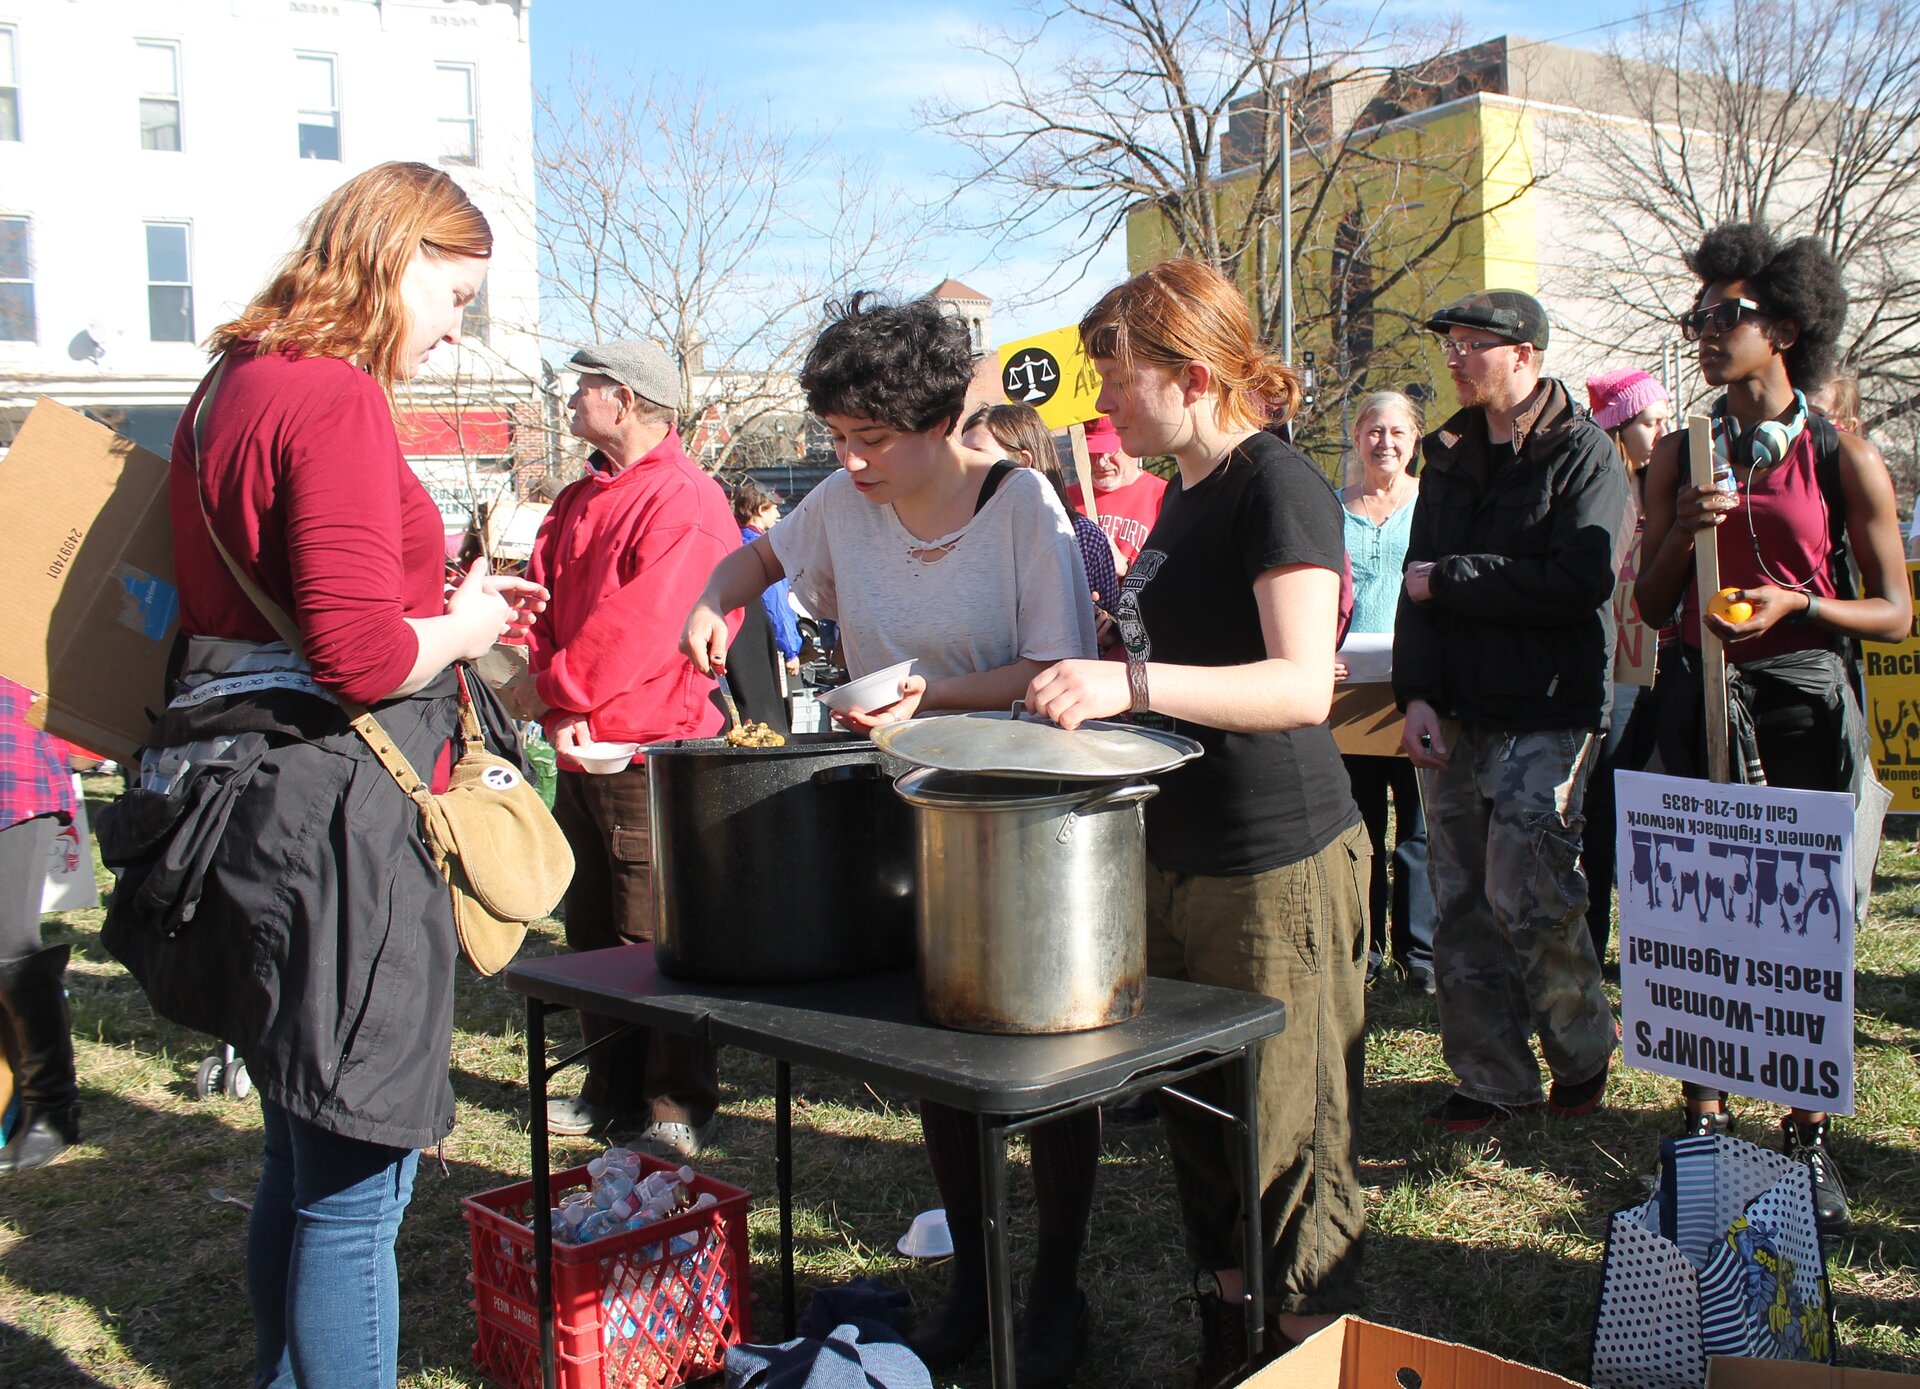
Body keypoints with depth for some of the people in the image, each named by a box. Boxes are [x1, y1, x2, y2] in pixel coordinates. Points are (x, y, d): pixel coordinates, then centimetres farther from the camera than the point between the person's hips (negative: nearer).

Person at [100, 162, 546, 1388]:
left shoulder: (233, 387, 16)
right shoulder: (334, 396, -15)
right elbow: (364, 654, -22)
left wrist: (446, 599, 16)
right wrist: (460, 630, -3)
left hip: (248, 804, 10)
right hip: (329, 814, -10)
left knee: (306, 1159, 22)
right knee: (356, 1184, -1)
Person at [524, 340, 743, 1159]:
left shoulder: (685, 501, -13)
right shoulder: (582, 500, 15)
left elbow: (642, 628, -22)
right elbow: (542, 598, 8)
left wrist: (563, 691, -12)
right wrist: (554, 704, -8)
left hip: (651, 751, -9)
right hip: (579, 748, 9)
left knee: (656, 939, -2)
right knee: (592, 930, 16)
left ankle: (680, 1111, 10)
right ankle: (614, 1090, 29)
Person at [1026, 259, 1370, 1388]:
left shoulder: (1279, 484, -15)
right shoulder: (1185, 492, 13)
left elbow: (1302, 684, -28)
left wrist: (1133, 681, -37)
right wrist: (1092, 678, 17)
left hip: (1279, 871, -9)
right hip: (1177, 861, 9)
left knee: (1290, 1149, 2)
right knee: (1199, 1134, 18)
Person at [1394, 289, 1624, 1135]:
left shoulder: (1583, 453, -5)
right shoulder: (1449, 456, 14)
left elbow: (1576, 585, -18)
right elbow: (1419, 582, 9)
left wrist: (1450, 581, -11)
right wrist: (1417, 697, -3)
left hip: (1545, 715, -6)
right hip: (1455, 715, 6)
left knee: (1526, 900, -8)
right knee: (1463, 906, 7)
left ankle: (1583, 1052, 17)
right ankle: (1493, 1077, 18)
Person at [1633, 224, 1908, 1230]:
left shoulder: (1843, 458, 0)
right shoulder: (1680, 457, 9)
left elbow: (1896, 613, 1)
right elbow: (1652, 605, 10)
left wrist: (1797, 602, -15)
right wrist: (1683, 535, -9)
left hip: (1805, 703, -2)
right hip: (1699, 698, 2)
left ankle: (1809, 1137, 17)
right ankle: (1704, 1122, 17)